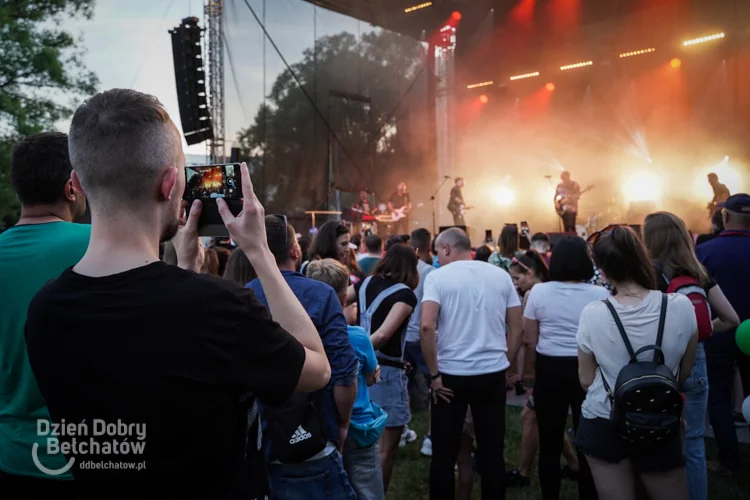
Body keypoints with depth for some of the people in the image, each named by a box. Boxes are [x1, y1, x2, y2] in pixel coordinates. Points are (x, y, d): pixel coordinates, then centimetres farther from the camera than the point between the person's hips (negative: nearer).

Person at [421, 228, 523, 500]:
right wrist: (503, 363, 15)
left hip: (451, 374, -3)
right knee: (492, 451, 14)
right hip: (493, 374, 4)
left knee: (444, 453, 10)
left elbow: (426, 326, -19)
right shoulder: (501, 275, 5)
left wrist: (434, 374, -11)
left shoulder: (438, 276, -7)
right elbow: (517, 327, 6)